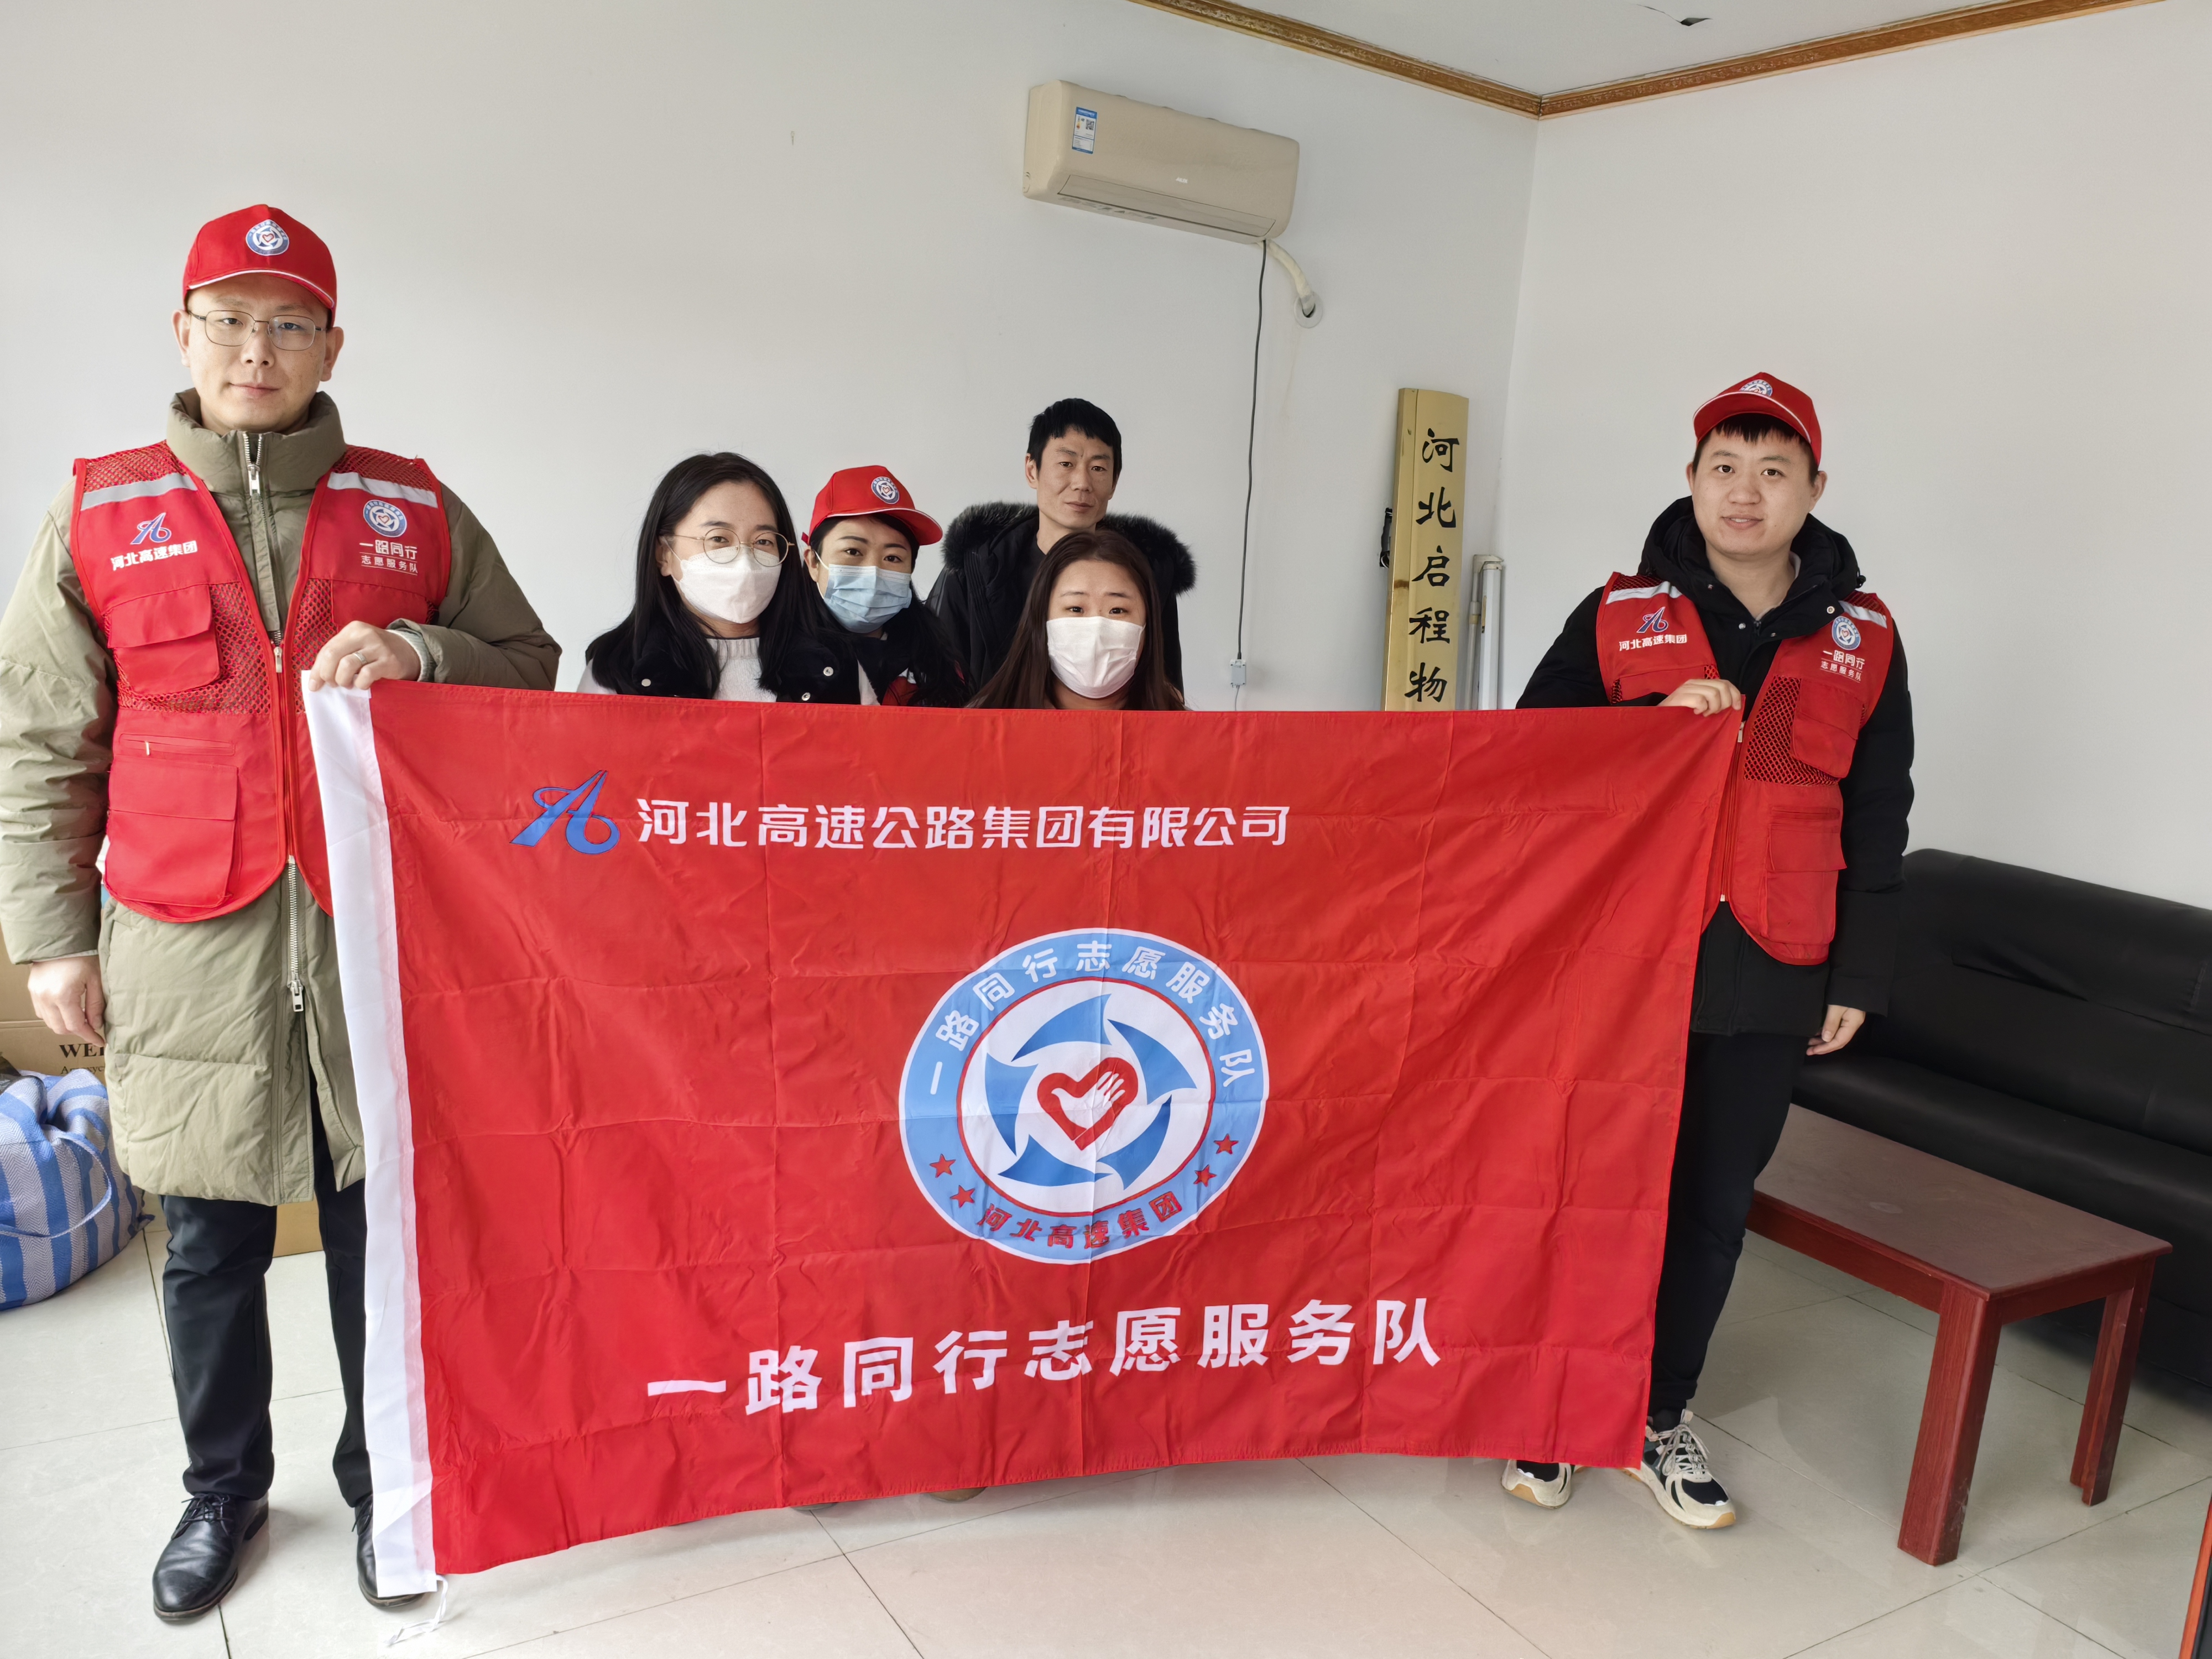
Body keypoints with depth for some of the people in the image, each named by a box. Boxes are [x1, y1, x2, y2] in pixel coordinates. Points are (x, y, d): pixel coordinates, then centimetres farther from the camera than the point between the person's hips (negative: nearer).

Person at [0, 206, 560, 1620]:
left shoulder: (414, 509, 7)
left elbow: (530, 672, 11)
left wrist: (419, 654, -9)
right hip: (192, 944, 0)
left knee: (381, 1226, 8)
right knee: (211, 1242, 11)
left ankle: (384, 1483, 28)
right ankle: (225, 1489, 33)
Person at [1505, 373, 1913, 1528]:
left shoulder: (1863, 640, 7)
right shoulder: (1620, 616, 1)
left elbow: (1876, 819, 10)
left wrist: (1858, 977, 7)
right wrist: (1658, 724, -15)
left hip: (1769, 979, 2)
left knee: (1714, 1202, 11)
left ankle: (1659, 1419, 29)